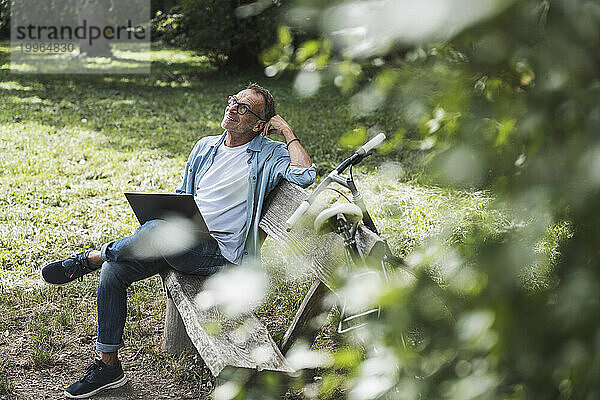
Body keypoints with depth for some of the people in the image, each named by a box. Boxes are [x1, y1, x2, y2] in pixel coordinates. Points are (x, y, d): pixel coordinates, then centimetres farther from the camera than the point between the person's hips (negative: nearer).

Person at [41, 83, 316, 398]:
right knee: (112, 272, -11)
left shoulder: (270, 155, 0)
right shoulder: (205, 147, 18)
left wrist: (287, 131, -9)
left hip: (220, 251, -6)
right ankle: (108, 366, 1)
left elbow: (304, 175, -19)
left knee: (157, 229, -35)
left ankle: (89, 259, -10)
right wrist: (168, 217, 3)